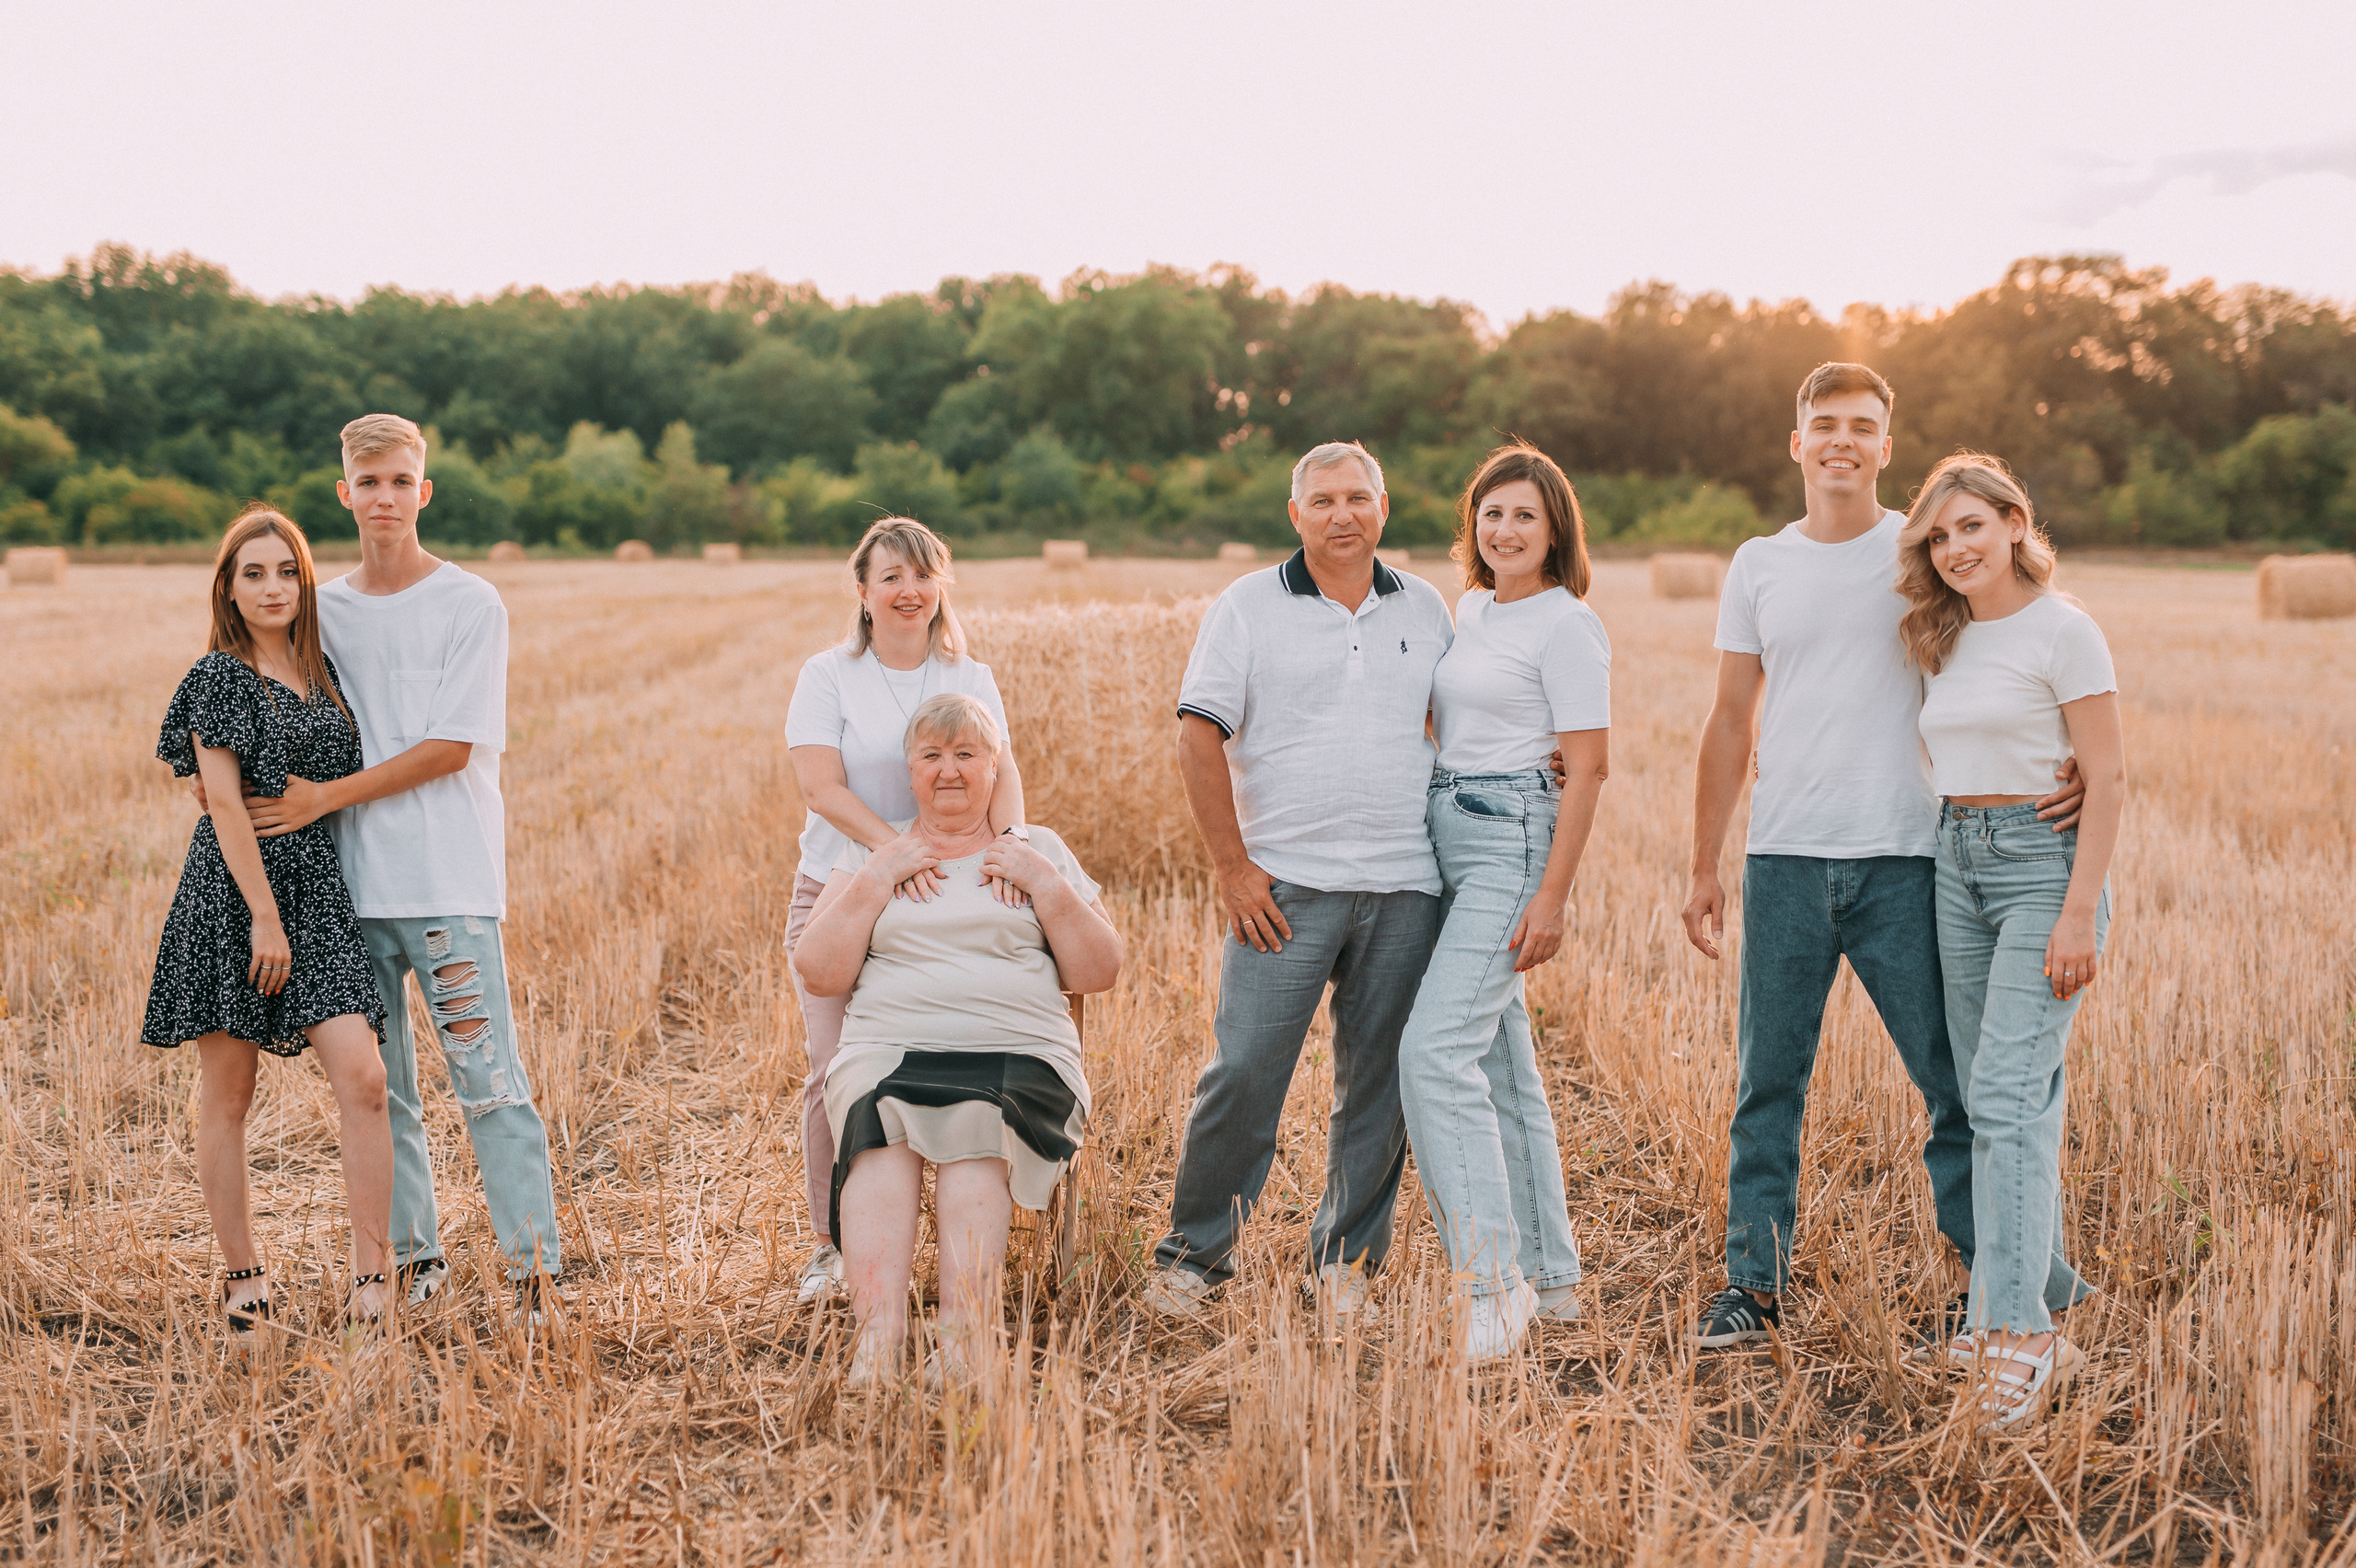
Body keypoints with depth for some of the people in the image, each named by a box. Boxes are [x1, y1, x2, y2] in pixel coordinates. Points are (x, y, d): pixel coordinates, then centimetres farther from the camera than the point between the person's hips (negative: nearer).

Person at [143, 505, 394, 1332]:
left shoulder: (322, 672, 12)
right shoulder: (218, 677, -6)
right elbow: (226, 805, -12)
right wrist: (265, 917, -15)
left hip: (317, 891, 5)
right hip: (234, 892, -5)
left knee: (363, 1078, -9)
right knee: (226, 1096, 5)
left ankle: (371, 1275, -5)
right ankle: (243, 1275, 19)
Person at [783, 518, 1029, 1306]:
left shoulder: (969, 679, 8)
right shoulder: (827, 676, 1)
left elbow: (1001, 769, -6)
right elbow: (821, 785, -11)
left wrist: (1010, 836, -28)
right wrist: (893, 848, -26)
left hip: (937, 897, 1)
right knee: (835, 1066, -8)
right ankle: (832, 1242, 5)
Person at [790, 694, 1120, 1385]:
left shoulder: (1038, 849, 21)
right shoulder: (871, 850, 21)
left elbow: (1098, 973, 12)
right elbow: (818, 973, 9)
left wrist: (1046, 884, 1)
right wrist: (878, 876, 2)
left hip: (1020, 1055, 0)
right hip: (887, 1050, 0)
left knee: (976, 1145, -36)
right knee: (882, 1133, -36)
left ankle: (963, 1352, -51)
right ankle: (876, 1344, -52)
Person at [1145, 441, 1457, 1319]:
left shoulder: (1426, 611, 12)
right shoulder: (1249, 606, 1)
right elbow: (1198, 735, -3)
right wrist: (1232, 866, -8)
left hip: (1403, 891, 3)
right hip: (1285, 885, -3)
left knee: (1380, 1083, 7)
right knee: (1243, 1073, -7)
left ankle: (1347, 1262, 20)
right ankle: (1193, 1257, 7)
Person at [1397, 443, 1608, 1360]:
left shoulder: (1566, 624, -8)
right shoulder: (1472, 609, 16)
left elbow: (1588, 765, -12)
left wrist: (1553, 894, -19)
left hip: (1515, 838, -9)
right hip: (1449, 836, 9)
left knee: (1436, 1049, -19)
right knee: (1500, 1060, 11)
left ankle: (1494, 1282, -16)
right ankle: (1549, 1275, 19)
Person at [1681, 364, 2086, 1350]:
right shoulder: (1758, 566, 10)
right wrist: (1703, 866, 10)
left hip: (1902, 861, -2)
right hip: (1784, 862, 2)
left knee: (1958, 1081, 1)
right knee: (1768, 1084, 7)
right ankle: (1752, 1284, 16)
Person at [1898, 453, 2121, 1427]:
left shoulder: (2062, 631, -8)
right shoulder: (1946, 641, 13)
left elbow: (2107, 783, -11)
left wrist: (2080, 914, -17)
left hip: (2042, 862, -7)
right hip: (1957, 863, 7)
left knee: (2006, 1092, -16)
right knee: (1992, 1096, 9)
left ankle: (2021, 1333, -17)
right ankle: (2044, 1286, 21)